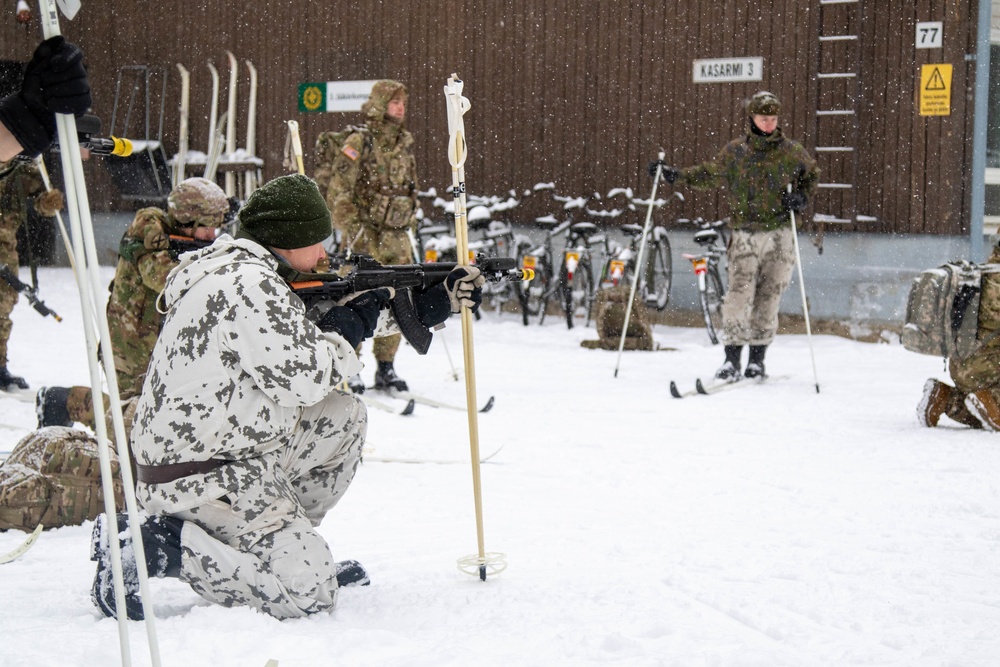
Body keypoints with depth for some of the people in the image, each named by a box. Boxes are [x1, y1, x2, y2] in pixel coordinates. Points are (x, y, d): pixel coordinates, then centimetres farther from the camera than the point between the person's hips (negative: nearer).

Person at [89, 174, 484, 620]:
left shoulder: (250, 273, 14)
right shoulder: (246, 284, -19)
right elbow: (301, 378, -22)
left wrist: (438, 301, 21)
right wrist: (348, 328, -3)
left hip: (231, 452, 11)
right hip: (199, 478, -11)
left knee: (345, 416, 15)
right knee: (310, 592, -15)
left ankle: (292, 547, 19)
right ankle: (153, 546, -11)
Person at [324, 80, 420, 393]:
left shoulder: (405, 143, 12)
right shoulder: (359, 143, -8)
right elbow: (338, 193, -10)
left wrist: (411, 223, 20)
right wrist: (353, 231, -15)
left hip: (396, 235, 6)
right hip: (365, 235, -6)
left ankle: (386, 368, 15)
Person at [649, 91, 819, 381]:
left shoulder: (792, 152, 5)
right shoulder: (734, 151, 6)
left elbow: (812, 174, 19)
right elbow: (710, 174, 18)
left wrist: (802, 198, 0)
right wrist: (676, 174, 12)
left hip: (780, 236, 1)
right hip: (745, 235, 0)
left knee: (768, 298, 3)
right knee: (739, 295, -11)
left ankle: (757, 358, 14)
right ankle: (732, 360, -7)